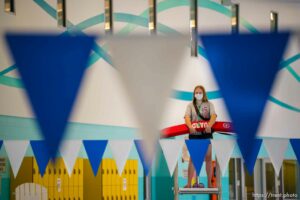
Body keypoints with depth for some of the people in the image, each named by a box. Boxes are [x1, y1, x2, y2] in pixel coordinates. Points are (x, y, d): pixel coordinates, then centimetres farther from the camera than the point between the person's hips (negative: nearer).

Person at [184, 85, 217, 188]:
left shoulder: (209, 104, 5)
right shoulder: (190, 105, 7)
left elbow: (213, 116, -11)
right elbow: (187, 117, -9)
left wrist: (209, 125, -32)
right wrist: (190, 126, -30)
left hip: (206, 133, 0)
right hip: (194, 134, 0)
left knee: (208, 158, 2)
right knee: (192, 158, 0)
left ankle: (209, 183, 8)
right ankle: (189, 183, 0)